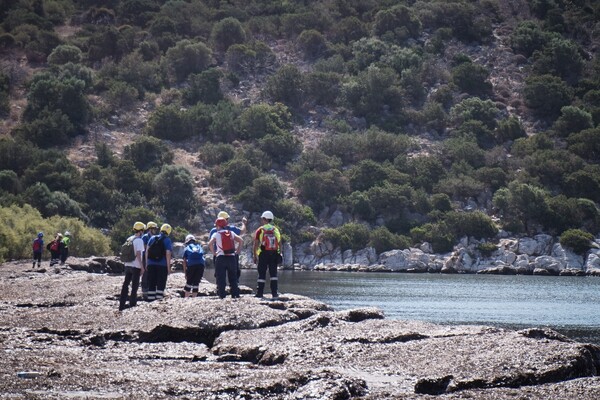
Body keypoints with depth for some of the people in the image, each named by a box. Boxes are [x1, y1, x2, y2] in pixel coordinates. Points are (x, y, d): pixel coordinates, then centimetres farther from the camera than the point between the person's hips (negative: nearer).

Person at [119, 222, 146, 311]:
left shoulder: (129, 239, 10)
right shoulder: (139, 240, -13)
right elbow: (138, 254, -20)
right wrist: (142, 266, -16)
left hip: (127, 265, 7)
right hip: (136, 266, -7)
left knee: (126, 284, 11)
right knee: (134, 286, 0)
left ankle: (122, 304, 14)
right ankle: (132, 304, 1)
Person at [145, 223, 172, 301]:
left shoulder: (152, 238, 8)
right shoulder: (167, 240, -4)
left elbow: (147, 250, 7)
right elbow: (168, 254, -11)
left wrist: (147, 263, 13)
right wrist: (168, 267, -9)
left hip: (151, 264, 4)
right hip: (162, 265, -3)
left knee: (151, 283, 9)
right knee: (161, 284, 1)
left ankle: (150, 299, 9)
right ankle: (159, 299, -6)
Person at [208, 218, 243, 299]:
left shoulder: (216, 234, 0)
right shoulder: (231, 233, 10)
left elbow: (210, 244, -14)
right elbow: (241, 241, 3)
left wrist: (213, 252, -3)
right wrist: (238, 251, 11)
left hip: (221, 258, -3)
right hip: (231, 257, 3)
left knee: (221, 278, 1)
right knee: (233, 277, 12)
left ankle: (222, 295, -5)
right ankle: (235, 294, 7)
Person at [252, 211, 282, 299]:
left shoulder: (260, 230, -4)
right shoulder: (276, 230, 8)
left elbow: (255, 245, -6)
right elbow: (279, 244, 9)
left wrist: (254, 256, -1)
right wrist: (279, 254, 17)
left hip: (263, 255, -3)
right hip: (274, 254, 3)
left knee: (262, 274, 3)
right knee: (273, 274, 6)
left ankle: (259, 294, 3)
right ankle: (274, 294, 0)